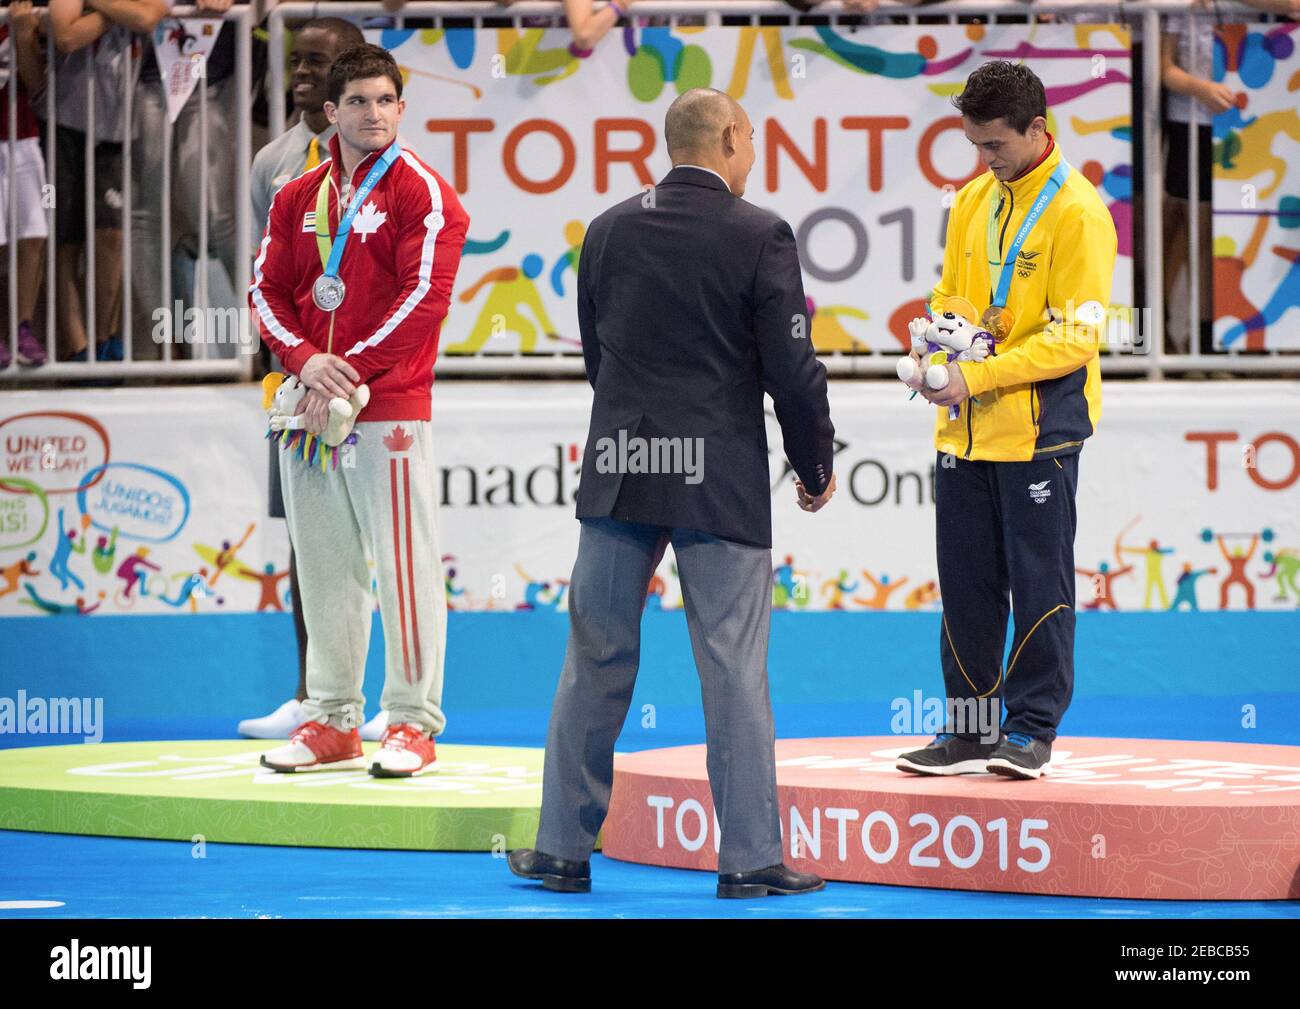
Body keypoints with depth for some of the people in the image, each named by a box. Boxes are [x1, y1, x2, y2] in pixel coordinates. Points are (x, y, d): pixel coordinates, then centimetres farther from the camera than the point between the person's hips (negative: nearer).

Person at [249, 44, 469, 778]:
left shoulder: (421, 191, -2)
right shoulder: (299, 198, 14)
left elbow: (424, 295, -11)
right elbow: (268, 290, 11)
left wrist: (350, 371, -14)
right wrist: (306, 360, -7)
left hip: (390, 408, -6)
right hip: (309, 411, 6)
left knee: (404, 563, -6)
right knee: (324, 568, 9)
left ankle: (413, 724, -1)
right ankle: (333, 723, 16)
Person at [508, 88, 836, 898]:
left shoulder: (609, 231, 7)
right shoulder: (759, 236, -7)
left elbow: (595, 353, 13)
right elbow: (792, 368, -7)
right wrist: (816, 466, 7)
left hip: (618, 471, 4)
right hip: (722, 480, -4)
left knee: (596, 662, 9)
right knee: (734, 668, 1)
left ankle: (564, 847, 12)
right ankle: (751, 858, 2)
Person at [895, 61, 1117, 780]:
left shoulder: (1077, 213, -10)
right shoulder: (971, 203, 12)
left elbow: (1073, 338, -14)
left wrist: (978, 377, -20)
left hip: (1039, 427, -7)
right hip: (964, 428, 7)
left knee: (1039, 582, -1)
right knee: (966, 583, 8)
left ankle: (1032, 728, 5)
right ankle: (970, 727, 15)